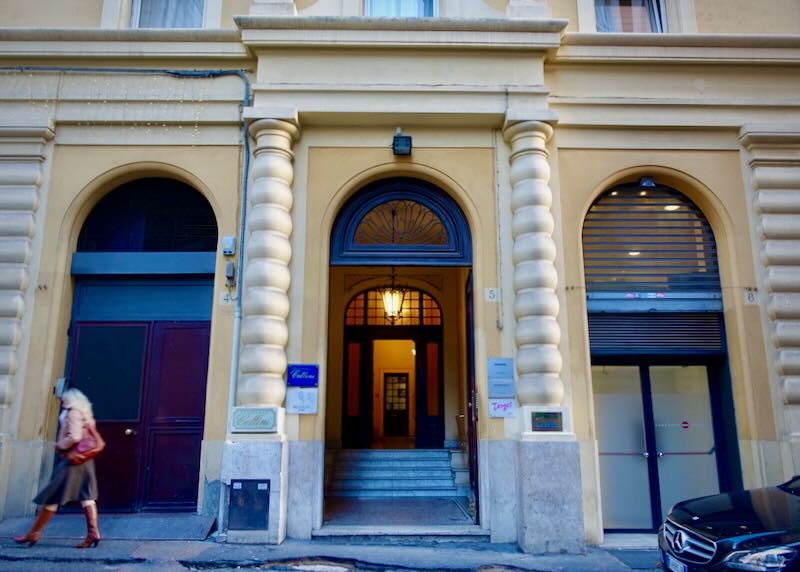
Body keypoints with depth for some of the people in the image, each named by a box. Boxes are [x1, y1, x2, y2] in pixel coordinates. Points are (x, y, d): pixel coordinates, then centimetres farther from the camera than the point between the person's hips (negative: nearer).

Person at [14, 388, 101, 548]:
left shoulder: (73, 413, -10)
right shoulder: (85, 414, 17)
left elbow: (74, 437, -23)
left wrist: (59, 446, -9)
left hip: (72, 460, -9)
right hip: (84, 460, 9)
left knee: (51, 497, 3)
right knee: (87, 495, 1)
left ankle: (34, 533, 14)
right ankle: (93, 531, -6)